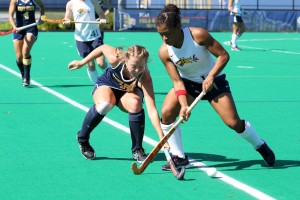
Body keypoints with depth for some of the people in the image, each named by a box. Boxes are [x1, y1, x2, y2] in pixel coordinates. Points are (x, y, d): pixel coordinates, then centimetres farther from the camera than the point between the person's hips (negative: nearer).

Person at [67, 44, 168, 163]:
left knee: (135, 104, -36)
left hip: (128, 92, 0)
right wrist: (82, 62, -1)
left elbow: (152, 110, -44)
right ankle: (82, 139, -7)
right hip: (106, 86, 0)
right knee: (105, 105, -35)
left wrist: (162, 137, -52)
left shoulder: (145, 79, -37)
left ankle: (137, 150, -16)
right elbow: (103, 47, -11)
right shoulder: (116, 59, -34)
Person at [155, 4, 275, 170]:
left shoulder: (198, 35, -27)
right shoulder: (164, 52, -18)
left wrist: (210, 77, -30)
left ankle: (260, 146, 20)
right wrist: (184, 105, -30)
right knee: (167, 113, -20)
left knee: (233, 122, -10)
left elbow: (224, 55, -19)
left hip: (212, 80, -3)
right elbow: (177, 81, -16)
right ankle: (179, 158, -5)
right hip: (187, 83, 3)